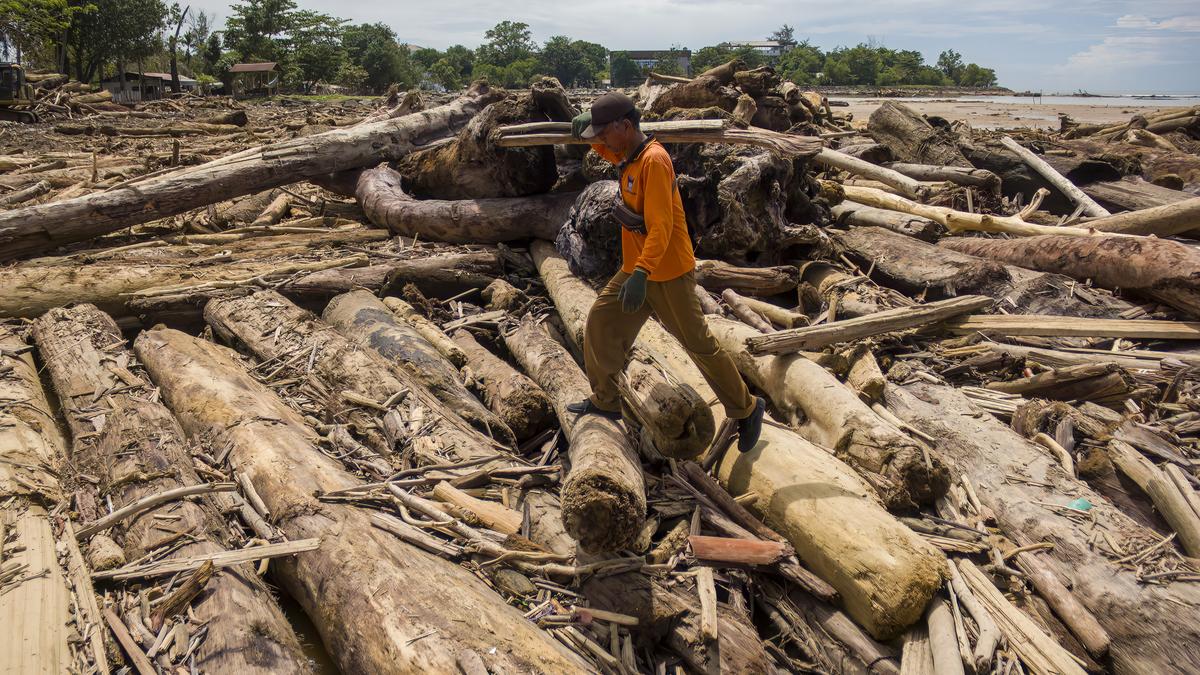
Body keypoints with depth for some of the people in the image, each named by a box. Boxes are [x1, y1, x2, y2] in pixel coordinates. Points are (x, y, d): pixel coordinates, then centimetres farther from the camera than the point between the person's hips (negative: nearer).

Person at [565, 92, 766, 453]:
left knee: (699, 344, 1)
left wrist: (641, 274, -37)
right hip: (635, 268, 9)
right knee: (599, 323, 10)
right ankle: (605, 401, 24)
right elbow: (610, 152, 33)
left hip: (668, 274, -9)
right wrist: (590, 130, 14)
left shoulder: (654, 160, -22)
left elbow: (660, 227, -29)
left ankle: (746, 409, 18)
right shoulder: (629, 156, 6)